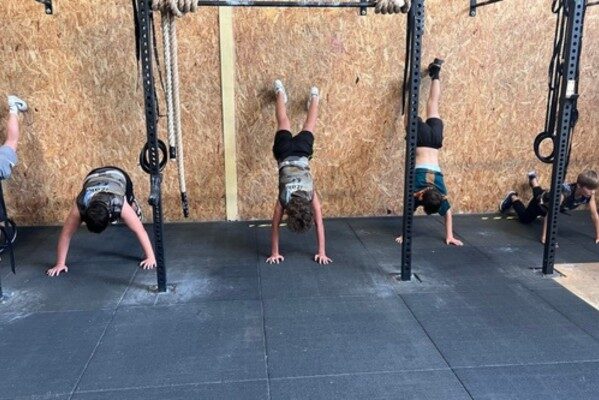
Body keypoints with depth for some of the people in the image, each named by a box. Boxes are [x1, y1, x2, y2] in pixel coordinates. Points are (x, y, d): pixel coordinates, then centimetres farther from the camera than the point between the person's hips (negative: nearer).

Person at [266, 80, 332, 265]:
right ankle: (280, 93, 47)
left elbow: (319, 224, -25)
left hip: (301, 152, 0)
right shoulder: (283, 199, -31)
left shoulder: (312, 196, -31)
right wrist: (282, 253, -20)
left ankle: (314, 98, 49)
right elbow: (275, 226, -22)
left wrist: (322, 253, -23)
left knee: (308, 127, 26)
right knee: (283, 124, 24)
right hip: (286, 153, 0)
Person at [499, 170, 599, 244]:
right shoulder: (564, 192, -50)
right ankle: (513, 197, 36)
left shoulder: (590, 194, -34)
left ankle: (533, 179, 66)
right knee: (524, 219, 18)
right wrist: (544, 237, -54)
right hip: (542, 201, -5)